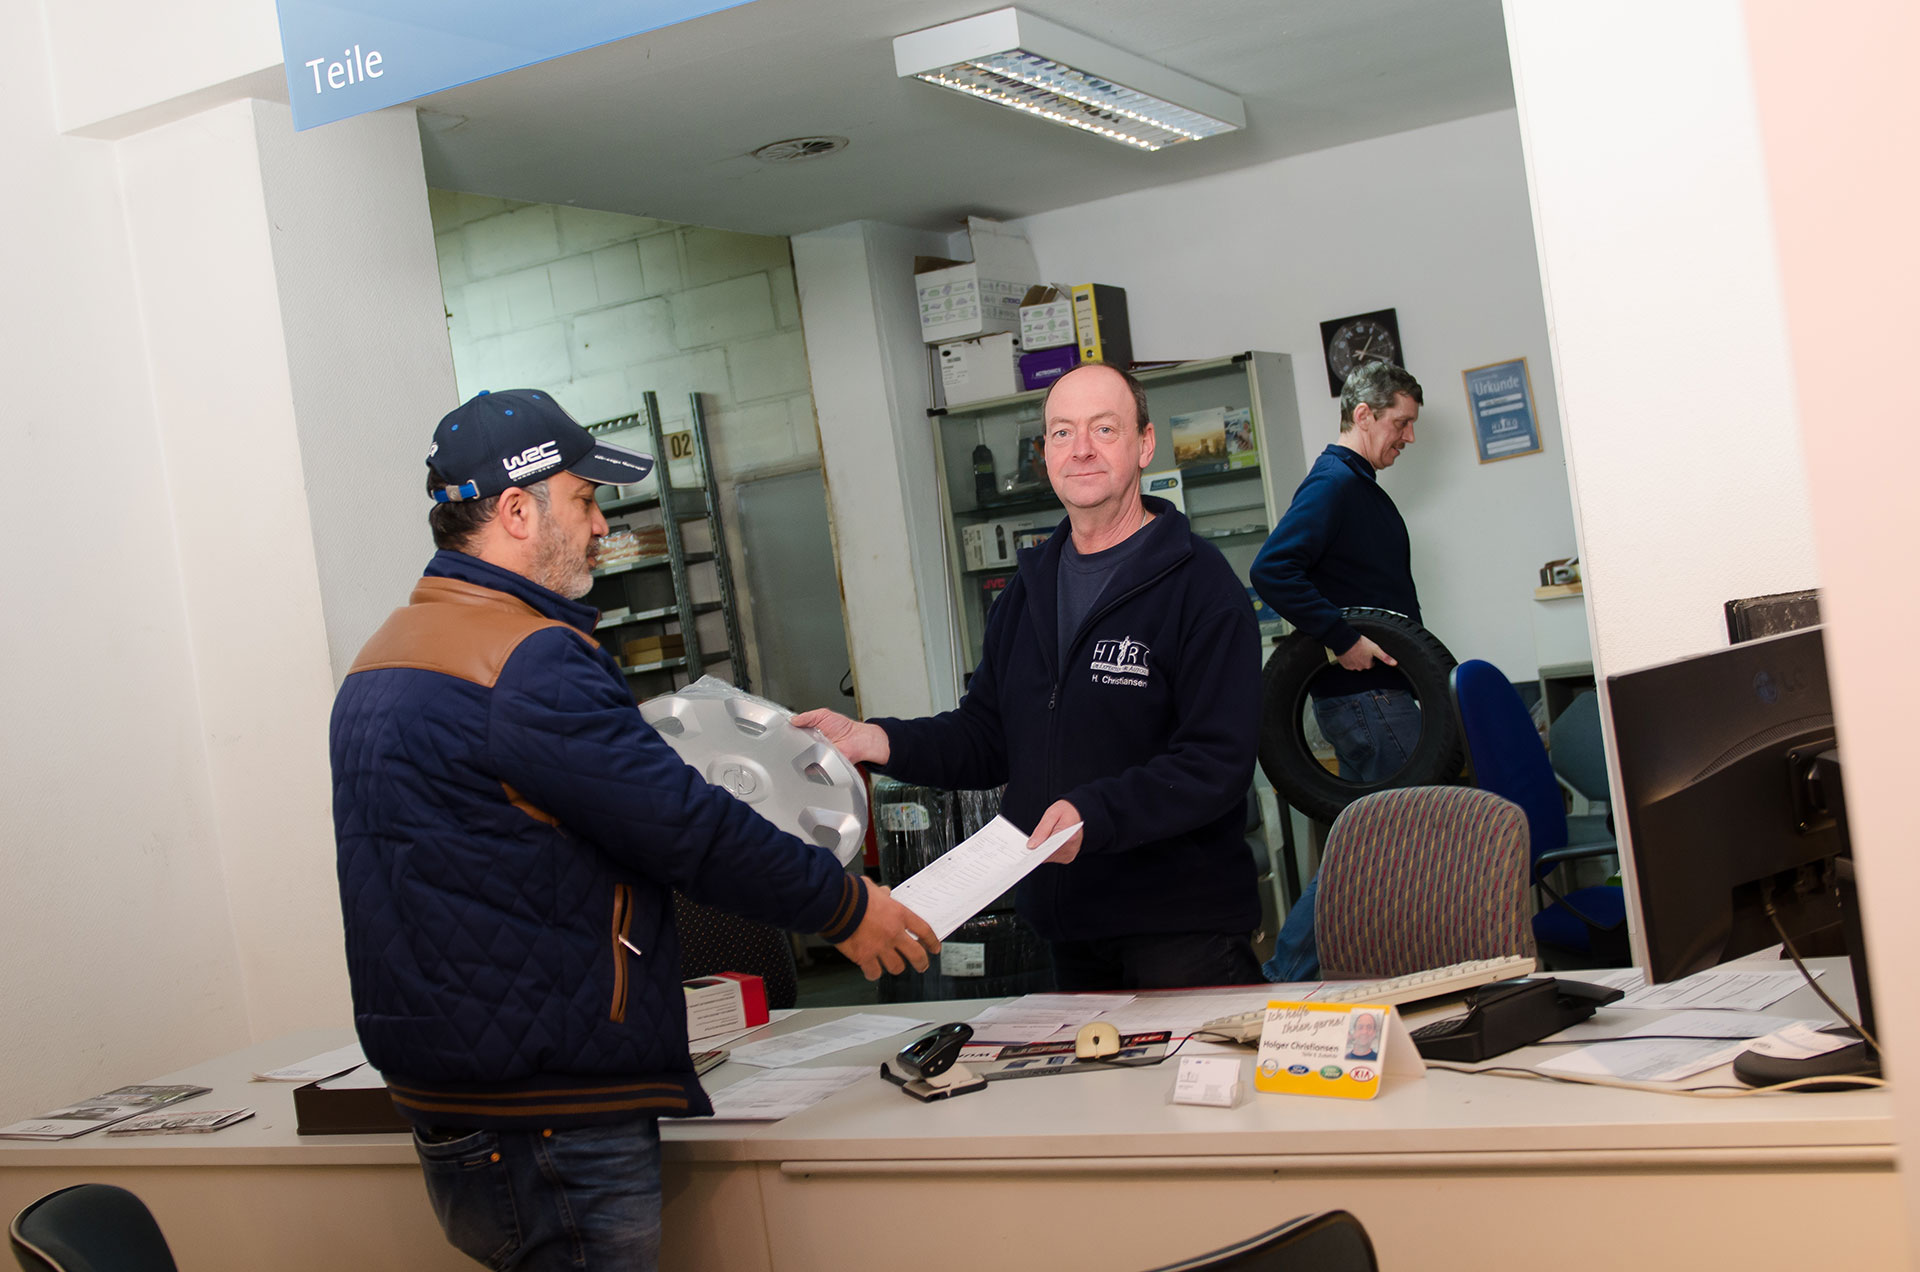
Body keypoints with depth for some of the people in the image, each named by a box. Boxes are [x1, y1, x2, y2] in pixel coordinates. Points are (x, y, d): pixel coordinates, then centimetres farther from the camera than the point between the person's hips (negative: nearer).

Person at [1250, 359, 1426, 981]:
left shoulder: (1358, 485, 19)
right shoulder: (1333, 483, -13)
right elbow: (1271, 570, -25)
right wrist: (1344, 639, -25)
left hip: (1371, 691, 10)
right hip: (1364, 693, -10)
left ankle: (1286, 975, 13)